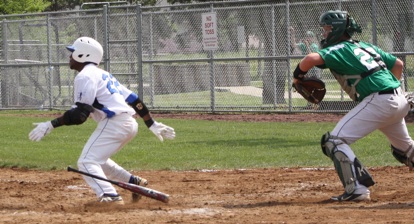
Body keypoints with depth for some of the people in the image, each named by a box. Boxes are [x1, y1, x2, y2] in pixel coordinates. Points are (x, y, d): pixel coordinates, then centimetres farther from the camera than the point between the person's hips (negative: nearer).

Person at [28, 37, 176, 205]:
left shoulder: (85, 76, -5)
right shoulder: (103, 74, 23)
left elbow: (80, 114, -16)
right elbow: (133, 99, 23)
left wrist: (50, 125, -17)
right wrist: (152, 124, 26)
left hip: (114, 123, -10)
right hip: (130, 124, 10)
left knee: (86, 162, -14)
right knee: (98, 159, 26)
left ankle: (110, 196, -33)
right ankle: (135, 182, 24)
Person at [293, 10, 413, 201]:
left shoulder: (338, 49, -1)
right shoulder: (367, 47, 22)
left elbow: (312, 58, -19)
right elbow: (398, 64, 28)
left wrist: (298, 75, -1)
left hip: (377, 101, -9)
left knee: (334, 141, -9)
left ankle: (357, 188, -22)